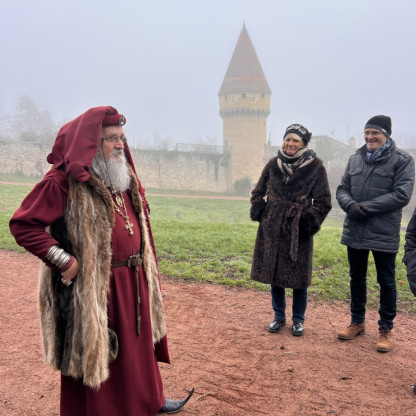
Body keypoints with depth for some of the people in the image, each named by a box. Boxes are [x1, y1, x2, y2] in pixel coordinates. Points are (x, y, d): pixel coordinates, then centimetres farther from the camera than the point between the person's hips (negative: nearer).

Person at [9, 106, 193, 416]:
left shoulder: (125, 177, 10)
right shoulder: (64, 181, -15)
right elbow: (23, 224, -16)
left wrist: (146, 270, 14)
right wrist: (65, 262, -18)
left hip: (134, 282, 8)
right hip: (93, 286, -8)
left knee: (139, 343, 22)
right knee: (95, 353, 10)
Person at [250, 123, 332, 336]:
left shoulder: (315, 167, -4)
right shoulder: (273, 164, 5)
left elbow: (323, 201, 0)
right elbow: (259, 191, 17)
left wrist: (311, 220, -11)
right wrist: (258, 209, 2)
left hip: (298, 230, -3)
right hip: (272, 227, 3)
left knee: (298, 277, 5)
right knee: (273, 274, 10)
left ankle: (298, 320, 26)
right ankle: (279, 317, 28)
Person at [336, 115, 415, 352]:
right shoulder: (355, 159, 8)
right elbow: (342, 189, 8)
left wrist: (366, 207, -18)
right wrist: (350, 206, -14)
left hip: (384, 234, -4)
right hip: (355, 231, 5)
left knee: (386, 282, 9)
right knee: (357, 278, 16)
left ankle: (386, 329, 26)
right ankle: (358, 322, 33)